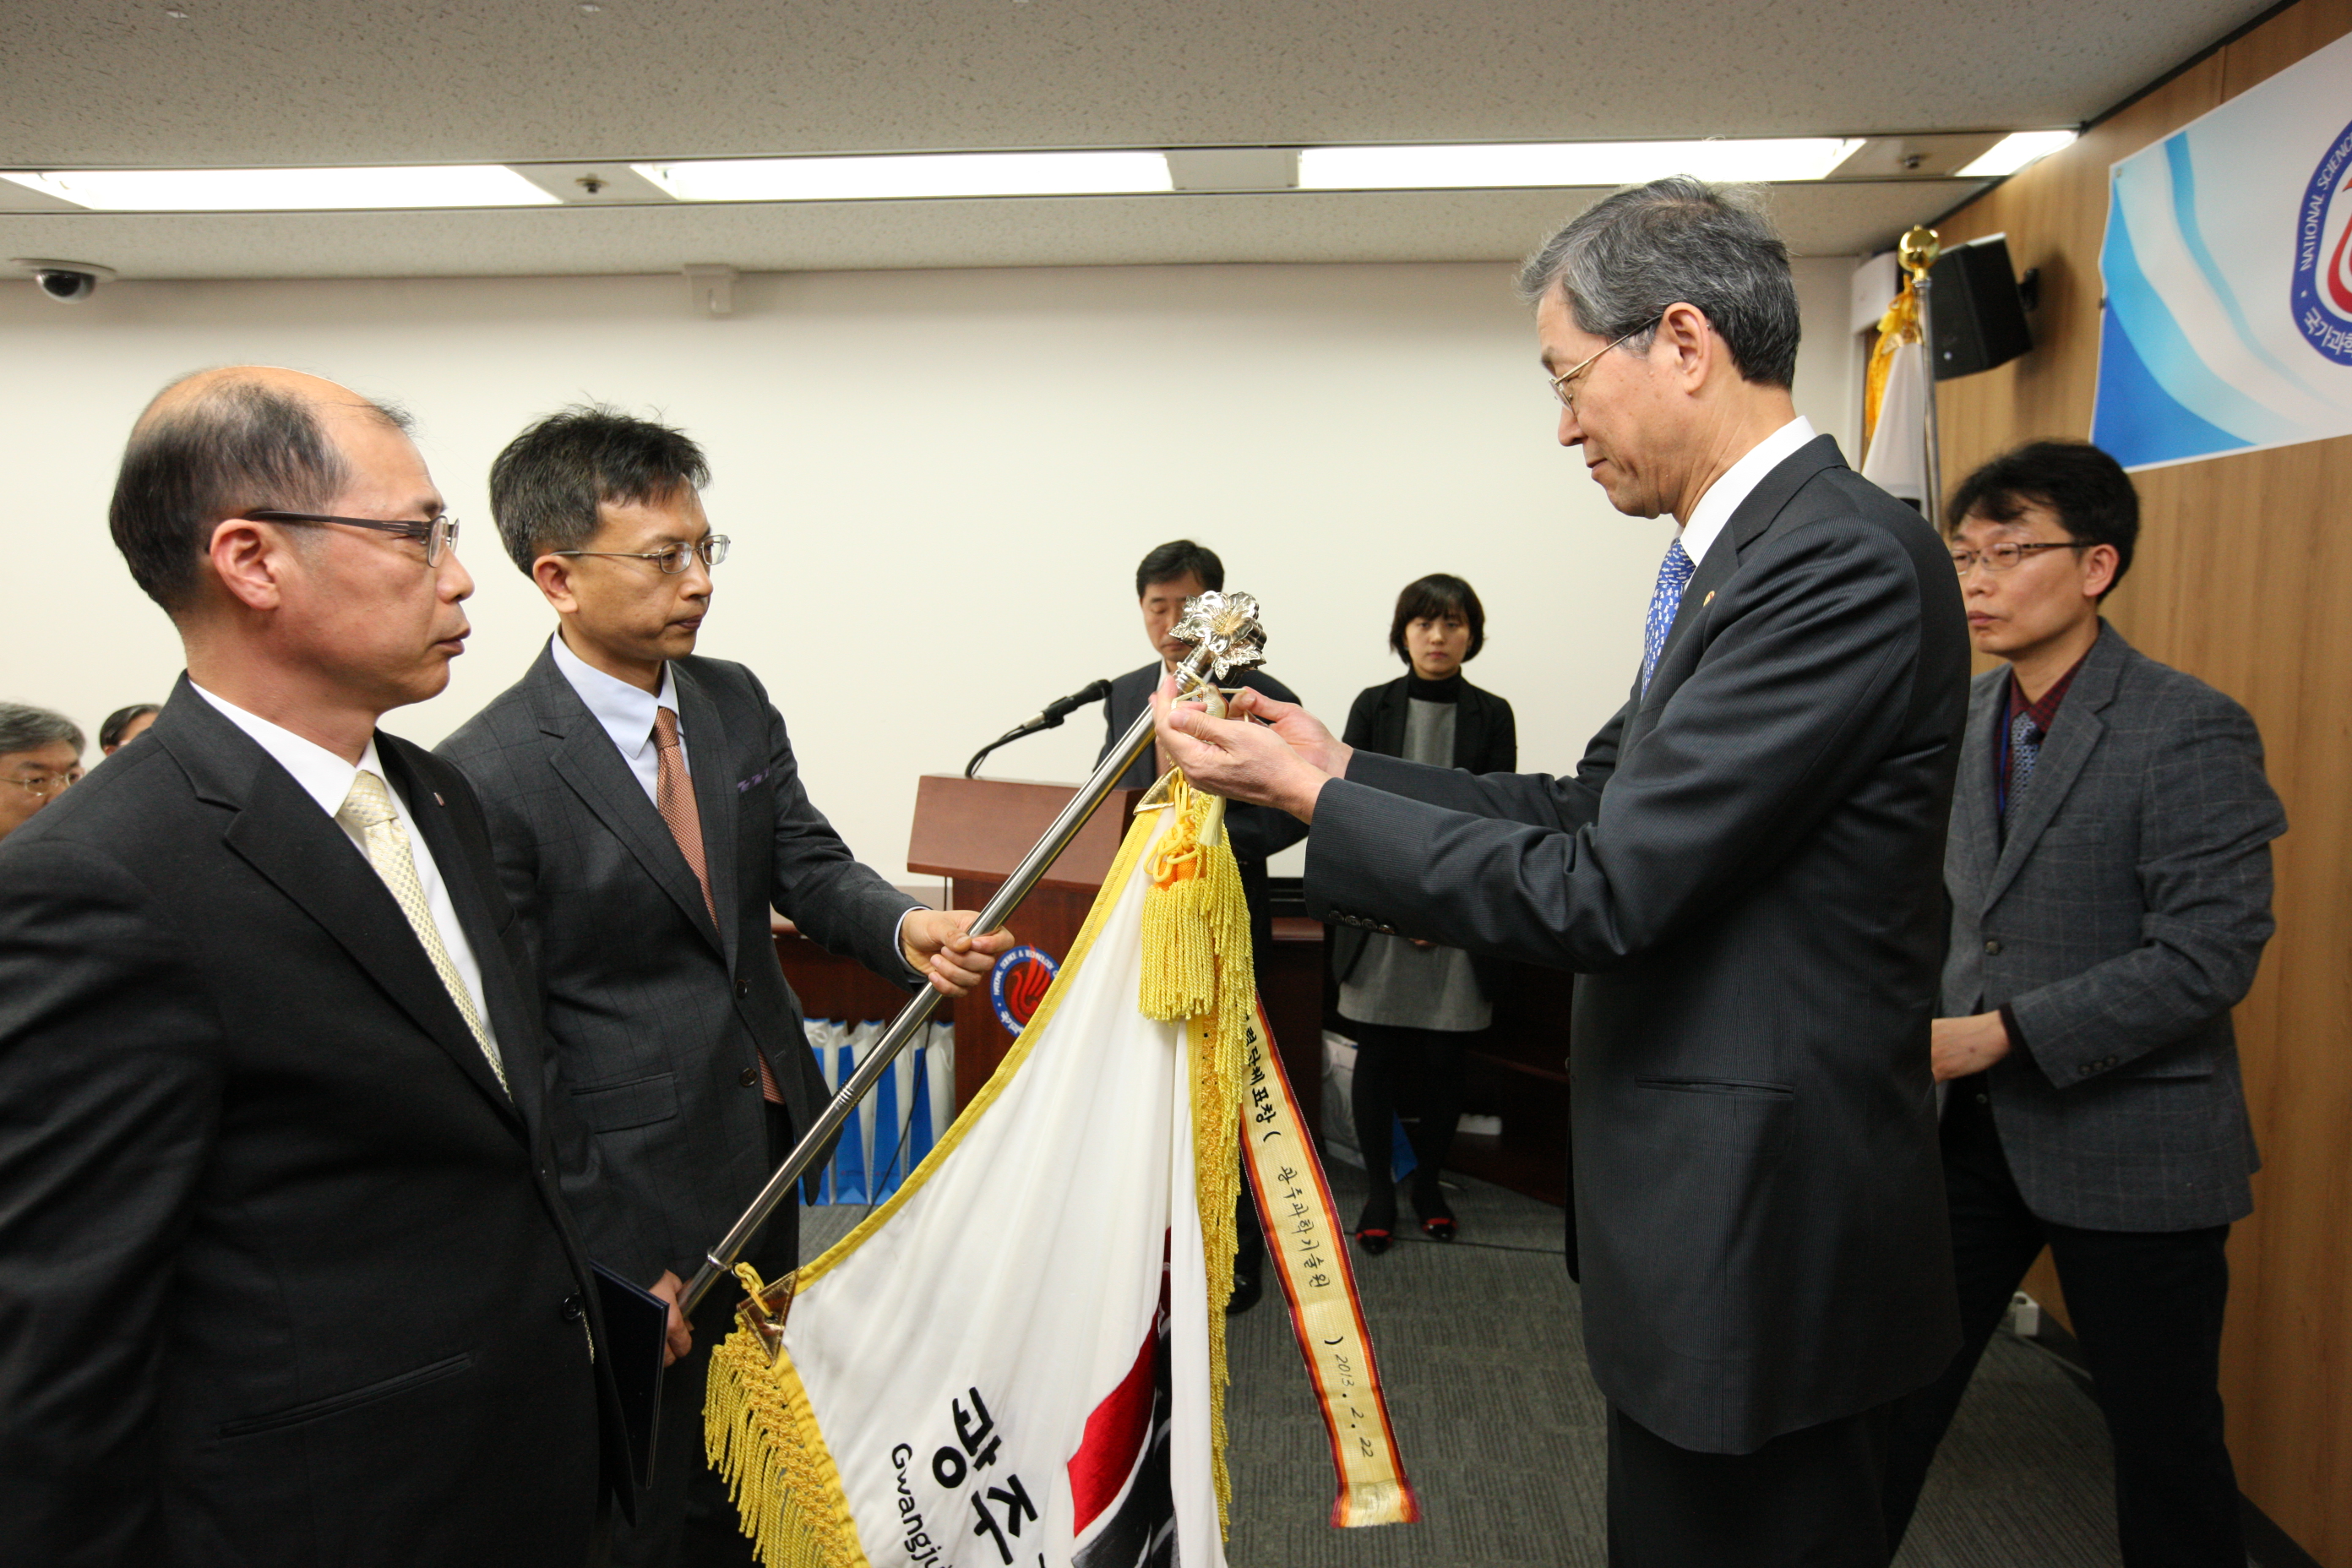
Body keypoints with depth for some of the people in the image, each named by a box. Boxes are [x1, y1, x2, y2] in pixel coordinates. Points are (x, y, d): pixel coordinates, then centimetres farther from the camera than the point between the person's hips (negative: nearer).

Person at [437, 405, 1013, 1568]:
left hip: (770, 1140, 7)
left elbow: (808, 864, 1)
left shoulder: (736, 702, 0)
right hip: (633, 1186, -6)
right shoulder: (490, 773, -19)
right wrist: (572, 1251, -15)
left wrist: (906, 928, -21)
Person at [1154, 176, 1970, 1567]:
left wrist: (1314, 801, -16)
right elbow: (1591, 807, 11)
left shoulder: (1846, 559, -22)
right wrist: (1343, 767, 6)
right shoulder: (1749, 553, 10)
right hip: (1706, 1208, 9)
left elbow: (1604, 890, -25)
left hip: (1765, 1238, -9)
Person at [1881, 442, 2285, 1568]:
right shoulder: (1962, 716, 5)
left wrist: (1996, 1035, -23)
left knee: (2163, 1434, 13)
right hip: (1971, 1124, 6)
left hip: (2127, 1142, -5)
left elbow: (2210, 955, -20)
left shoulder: (2192, 731, -15)